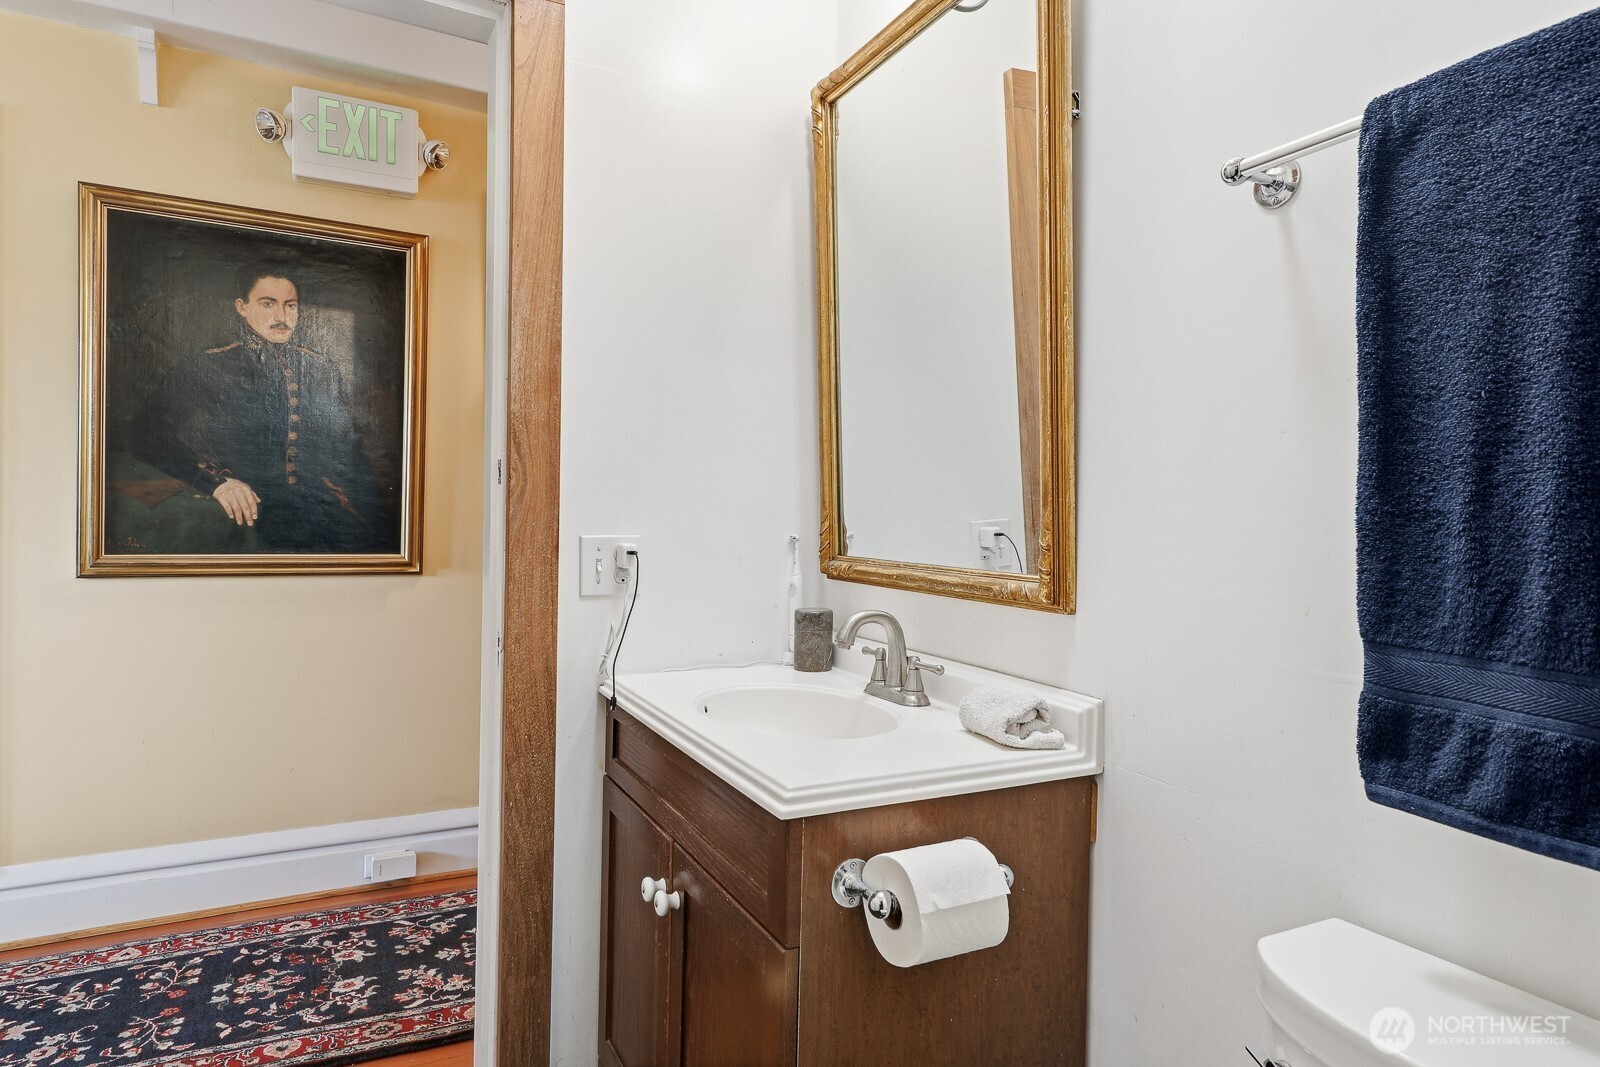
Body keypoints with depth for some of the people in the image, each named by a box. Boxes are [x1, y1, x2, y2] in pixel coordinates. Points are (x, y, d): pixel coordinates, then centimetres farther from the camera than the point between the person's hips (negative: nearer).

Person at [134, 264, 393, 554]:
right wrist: (216, 480, -16)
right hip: (239, 516, -2)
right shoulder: (202, 369, 11)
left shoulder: (323, 372, 20)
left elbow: (349, 453, 16)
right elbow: (154, 443, 4)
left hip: (317, 506, 2)